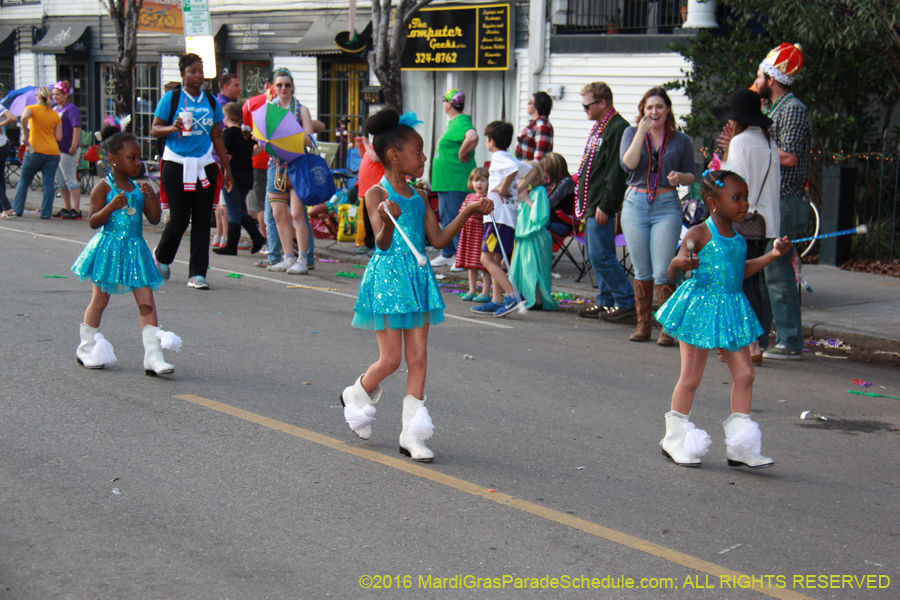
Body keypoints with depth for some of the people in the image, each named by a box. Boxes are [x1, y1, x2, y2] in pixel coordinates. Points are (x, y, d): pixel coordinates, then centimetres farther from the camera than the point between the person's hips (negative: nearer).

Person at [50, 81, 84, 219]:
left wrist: (73, 146, -25)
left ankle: (76, 210, -3)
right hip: (56, 150, 9)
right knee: (60, 180, 14)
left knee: (70, 179, -6)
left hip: (68, 151, -9)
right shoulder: (56, 109, 14)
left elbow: (77, 128, -20)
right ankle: (67, 208, 22)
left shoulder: (71, 109, -12)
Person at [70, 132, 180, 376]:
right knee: (100, 300, 7)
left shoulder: (138, 189, 10)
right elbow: (93, 221, -10)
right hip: (109, 248, -4)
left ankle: (153, 356, -6)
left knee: (147, 302, -4)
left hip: (135, 250, 4)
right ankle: (87, 348, 26)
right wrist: (112, 206, -25)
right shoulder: (104, 188, -6)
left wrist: (152, 197, -9)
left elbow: (154, 219, 7)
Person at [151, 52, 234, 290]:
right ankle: (161, 258, 25)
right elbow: (154, 129, 1)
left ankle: (197, 274, 5)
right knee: (179, 219, -3)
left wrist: (227, 169, 14)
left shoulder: (211, 101, 10)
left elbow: (216, 137, 16)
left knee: (202, 221, 0)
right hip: (177, 165, -4)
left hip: (204, 166, 4)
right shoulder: (171, 98, -1)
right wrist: (172, 128, -20)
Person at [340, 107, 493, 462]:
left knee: (418, 357, 2)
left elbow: (438, 239, 10)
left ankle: (412, 434, 7)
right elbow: (382, 243, -16)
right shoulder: (377, 195, -9)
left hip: (417, 279, 6)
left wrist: (467, 213, 3)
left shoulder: (419, 199, 11)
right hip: (387, 276, -6)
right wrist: (387, 221, -37)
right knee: (391, 358, -3)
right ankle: (356, 396, 28)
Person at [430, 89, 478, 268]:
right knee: (446, 218, 17)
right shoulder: (453, 122, 15)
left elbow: (472, 137, -38)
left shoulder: (461, 122, -18)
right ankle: (448, 255, 27)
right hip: (446, 181, 11)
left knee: (456, 219, -8)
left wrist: (462, 155, -25)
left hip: (456, 181, -11)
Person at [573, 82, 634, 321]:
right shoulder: (598, 127, 18)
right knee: (595, 256, 12)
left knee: (601, 256, -9)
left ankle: (625, 300, -2)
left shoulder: (618, 128, -14)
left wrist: (605, 205, -21)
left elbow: (616, 172, -20)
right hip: (591, 203, 10)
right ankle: (606, 301, 18)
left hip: (602, 205, -10)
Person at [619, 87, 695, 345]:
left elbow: (691, 176, 12)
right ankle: (643, 323, 18)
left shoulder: (682, 141, 7)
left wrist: (680, 176, -10)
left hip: (667, 207, -1)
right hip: (636, 204, 1)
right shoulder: (632, 133, 7)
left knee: (663, 272, -8)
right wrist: (641, 132, -14)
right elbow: (628, 164, -10)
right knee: (642, 271, 7)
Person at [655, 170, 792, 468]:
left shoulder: (736, 236, 9)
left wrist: (772, 255, 16)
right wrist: (680, 262, -36)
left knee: (744, 374, 4)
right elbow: (672, 273, -14)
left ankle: (740, 446, 12)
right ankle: (675, 440, 19)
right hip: (700, 308, -7)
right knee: (691, 377, 3)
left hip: (731, 309, 7)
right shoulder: (699, 234, -13)